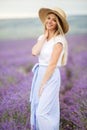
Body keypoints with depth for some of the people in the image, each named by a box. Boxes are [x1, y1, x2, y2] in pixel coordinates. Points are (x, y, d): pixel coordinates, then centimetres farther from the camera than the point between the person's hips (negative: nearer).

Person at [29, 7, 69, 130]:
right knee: (36, 107, 15)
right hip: (39, 73, 7)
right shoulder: (42, 37, 7)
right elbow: (34, 52, -12)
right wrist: (45, 36, -9)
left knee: (43, 112, -5)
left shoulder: (58, 40, -15)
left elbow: (52, 64, -18)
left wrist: (43, 84, -16)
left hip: (51, 76, -7)